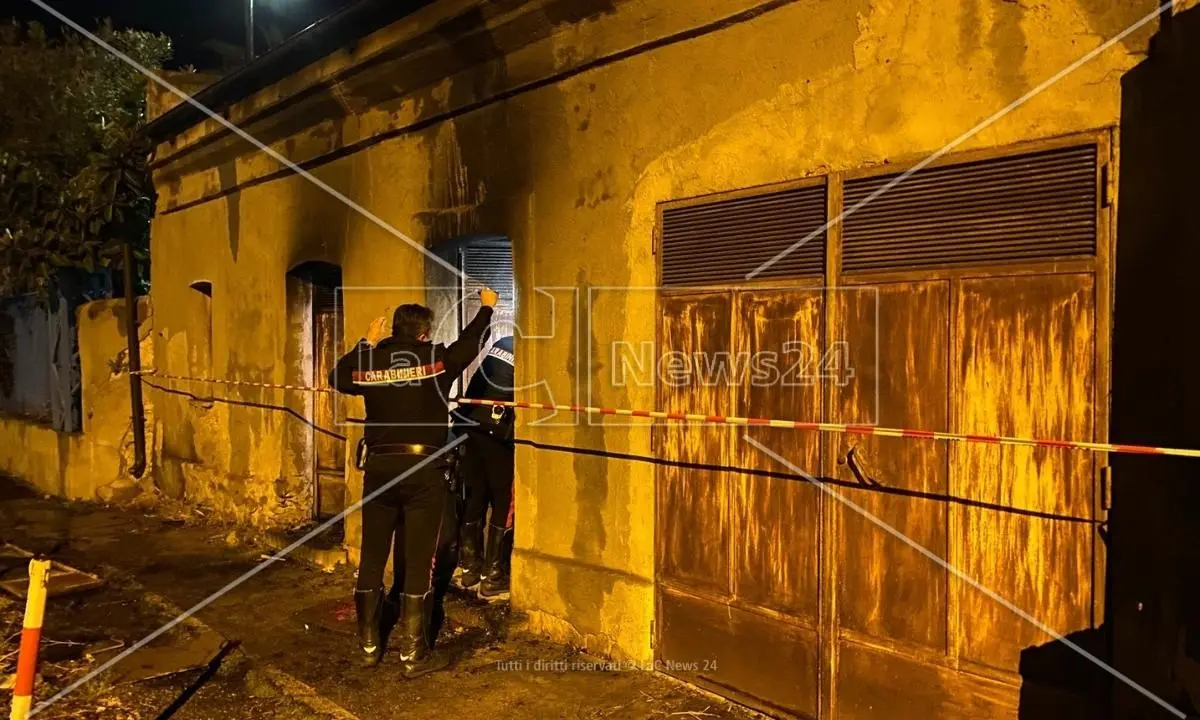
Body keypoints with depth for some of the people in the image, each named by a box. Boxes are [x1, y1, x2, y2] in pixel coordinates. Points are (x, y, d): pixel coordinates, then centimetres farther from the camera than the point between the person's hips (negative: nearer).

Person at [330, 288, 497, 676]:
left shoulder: (371, 362, 3)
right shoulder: (436, 358, -4)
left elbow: (337, 377, 22)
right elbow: (470, 342, 12)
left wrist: (367, 343, 29)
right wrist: (487, 306, 27)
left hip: (379, 467, 4)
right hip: (423, 470, -3)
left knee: (372, 559, 13)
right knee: (418, 563, 1)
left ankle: (368, 645, 24)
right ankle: (414, 654, 6)